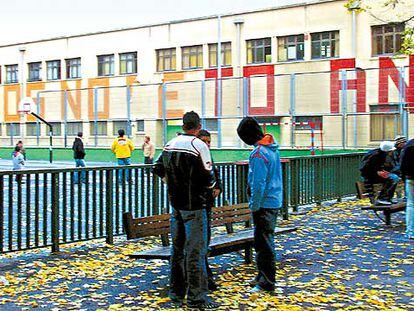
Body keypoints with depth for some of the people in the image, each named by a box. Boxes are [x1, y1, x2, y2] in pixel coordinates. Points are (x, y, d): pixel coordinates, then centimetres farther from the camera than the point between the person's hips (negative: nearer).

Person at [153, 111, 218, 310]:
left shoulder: (170, 145, 6)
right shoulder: (199, 146, -15)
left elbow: (158, 169, 17)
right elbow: (208, 179, -17)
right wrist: (212, 183, 4)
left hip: (175, 203, 7)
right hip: (194, 206, -7)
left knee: (177, 248, 15)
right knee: (196, 251, -2)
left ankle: (176, 293, 25)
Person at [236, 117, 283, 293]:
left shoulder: (258, 153, -22)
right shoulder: (272, 147, 7)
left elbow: (258, 184, -23)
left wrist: (254, 206, -13)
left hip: (264, 204, -10)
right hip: (275, 201, 10)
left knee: (264, 243, -1)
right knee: (263, 241, 19)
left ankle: (267, 283, 7)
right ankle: (262, 276, 30)